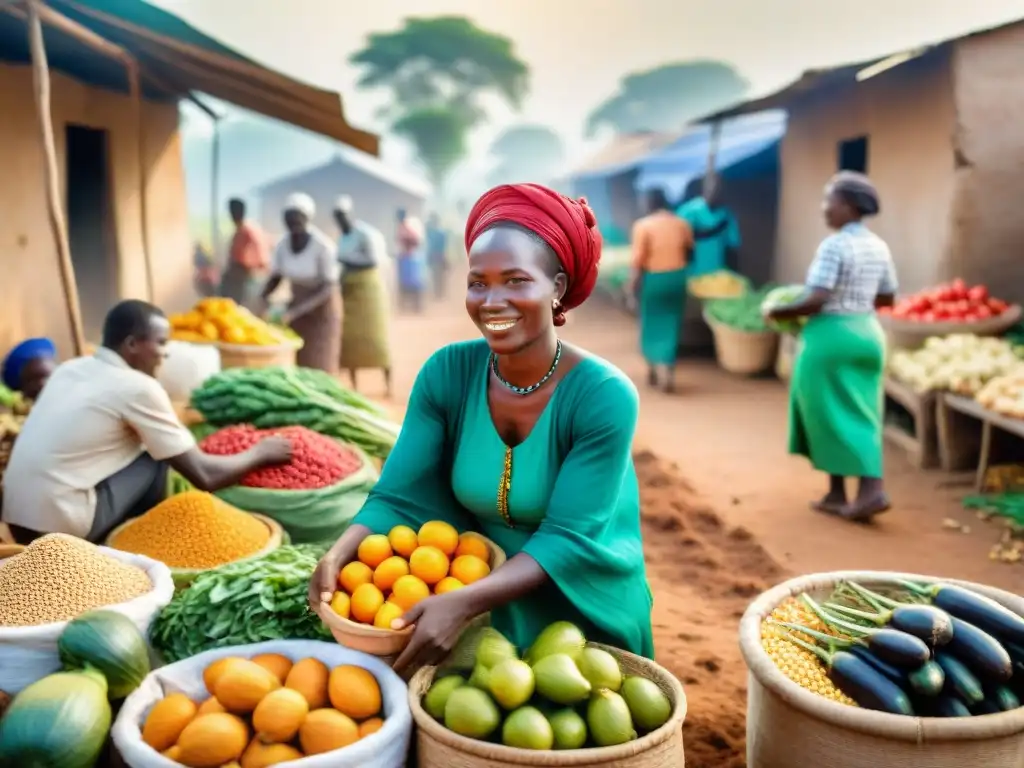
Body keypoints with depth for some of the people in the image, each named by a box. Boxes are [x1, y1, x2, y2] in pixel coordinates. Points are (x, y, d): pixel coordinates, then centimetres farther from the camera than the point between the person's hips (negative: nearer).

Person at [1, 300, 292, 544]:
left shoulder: (71, 367, 11)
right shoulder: (138, 388, -9)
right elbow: (204, 476, -7)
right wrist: (260, 453, 9)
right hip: (60, 526, -7)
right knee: (156, 461, 5)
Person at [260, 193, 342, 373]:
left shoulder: (323, 246, -24)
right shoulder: (283, 245, -9)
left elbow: (328, 289, -24)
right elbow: (275, 277, 2)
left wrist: (293, 313, -32)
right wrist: (264, 297, -20)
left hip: (322, 312, -5)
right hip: (297, 308, 5)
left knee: (319, 370, -6)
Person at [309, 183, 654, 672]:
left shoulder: (604, 397, -24)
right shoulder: (447, 373, -14)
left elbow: (566, 539, -26)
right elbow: (398, 497, -13)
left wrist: (463, 604, -39)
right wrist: (338, 556, -32)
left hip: (586, 618, -3)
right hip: (489, 611, 3)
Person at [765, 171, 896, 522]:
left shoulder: (834, 246, -16)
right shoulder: (879, 246, 9)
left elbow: (816, 301, -21)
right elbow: (887, 298, 15)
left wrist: (779, 312, -8)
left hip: (831, 336, -8)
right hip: (867, 333, 8)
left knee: (834, 415, 0)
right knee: (859, 414, 11)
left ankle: (838, 493, 1)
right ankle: (870, 487, 10)